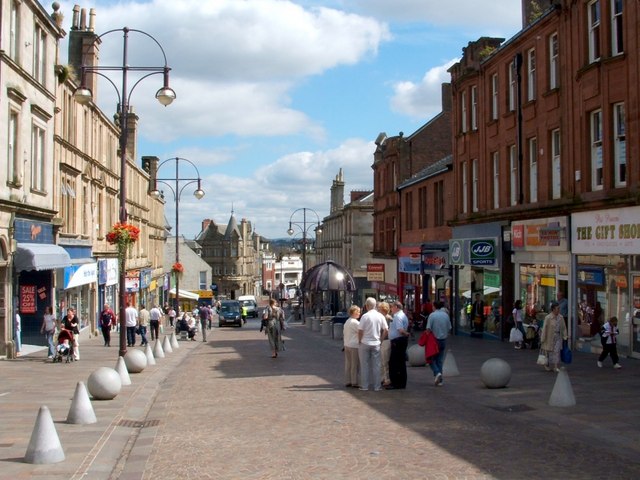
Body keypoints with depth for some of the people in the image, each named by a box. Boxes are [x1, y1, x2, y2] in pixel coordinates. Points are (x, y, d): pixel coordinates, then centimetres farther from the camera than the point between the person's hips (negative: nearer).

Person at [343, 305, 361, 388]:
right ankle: (354, 382, 1)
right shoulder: (355, 322, -15)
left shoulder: (347, 322, 13)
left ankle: (347, 381, 14)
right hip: (354, 346, -9)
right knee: (355, 365, -2)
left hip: (347, 345, 9)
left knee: (348, 364, 11)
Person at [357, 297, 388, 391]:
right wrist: (381, 340, 11)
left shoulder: (365, 316, -13)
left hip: (364, 344, -3)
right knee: (376, 365, 8)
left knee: (364, 365, 6)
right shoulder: (380, 316, 0)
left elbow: (360, 331, -13)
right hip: (376, 344, 3)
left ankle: (364, 386, 9)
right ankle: (377, 386, 9)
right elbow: (386, 330, 1)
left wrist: (359, 341, 1)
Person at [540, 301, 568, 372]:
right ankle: (547, 365, 28)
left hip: (558, 337, 4)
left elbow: (563, 328, 9)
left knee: (557, 351, -5)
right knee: (549, 351, 8)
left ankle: (555, 367, -3)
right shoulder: (548, 318, -13)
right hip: (550, 337, -3)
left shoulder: (561, 317, 1)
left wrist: (565, 336, 6)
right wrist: (542, 339, -11)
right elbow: (544, 329, -12)